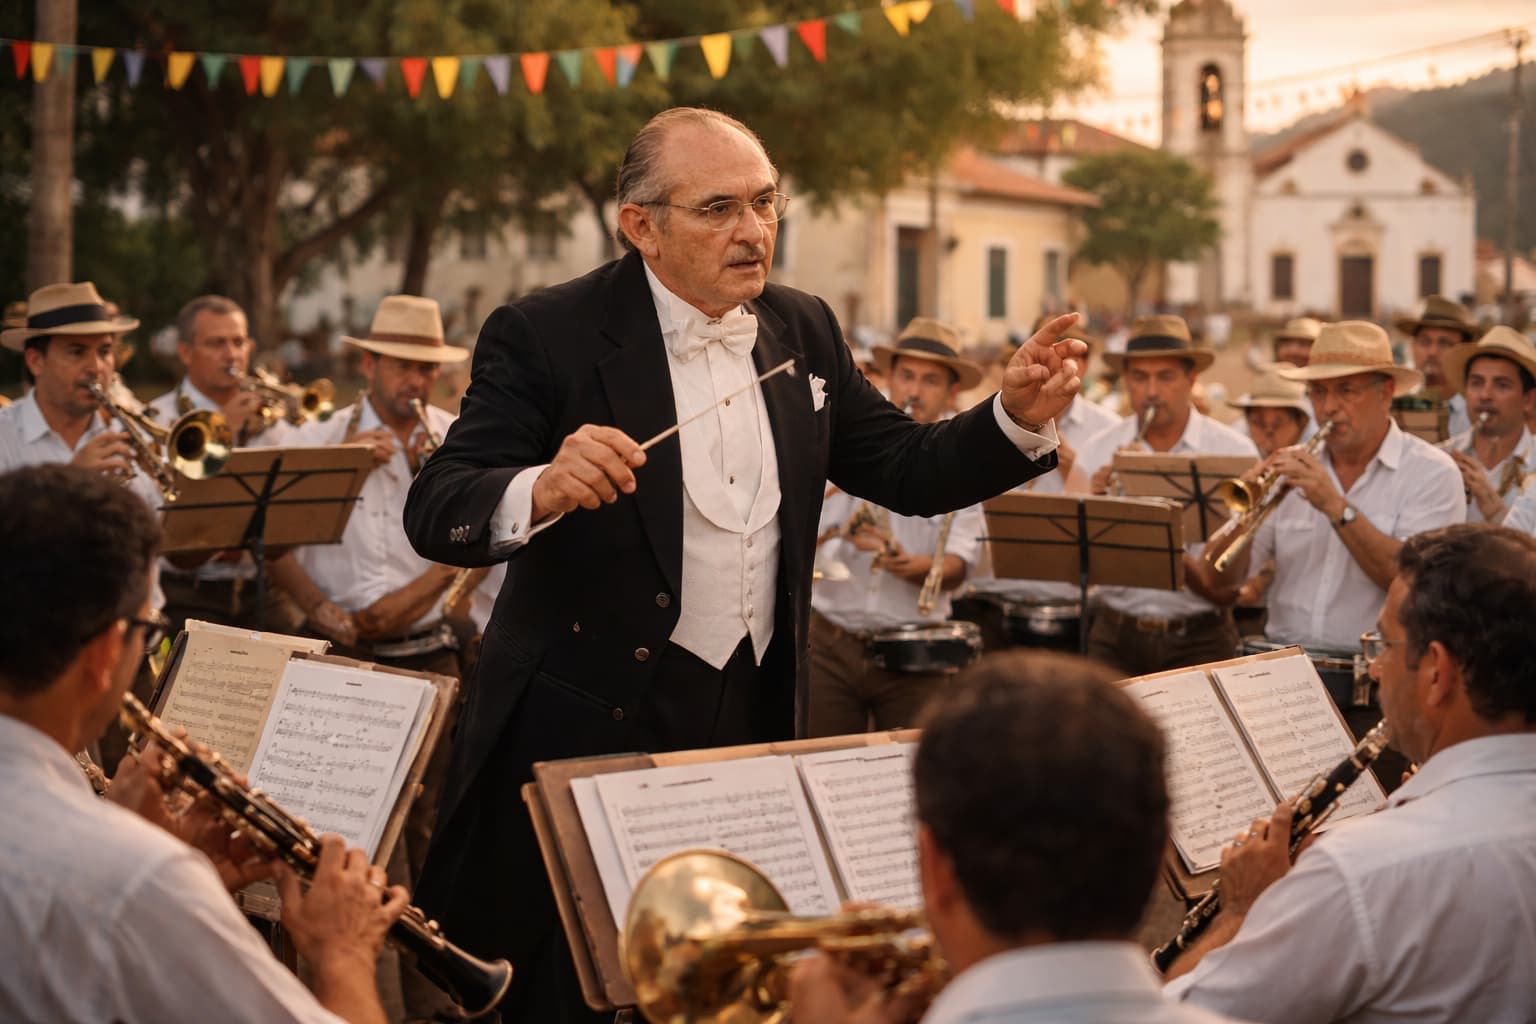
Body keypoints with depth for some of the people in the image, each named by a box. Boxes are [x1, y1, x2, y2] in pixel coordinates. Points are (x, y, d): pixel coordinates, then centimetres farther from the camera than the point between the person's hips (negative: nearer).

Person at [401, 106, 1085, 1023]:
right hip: (591, 726, -5)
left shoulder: (805, 330, 7)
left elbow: (906, 469, 11)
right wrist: (541, 489, -39)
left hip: (757, 723, 5)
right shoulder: (547, 337, -10)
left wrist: (1020, 419, -7)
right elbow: (435, 512, -17)